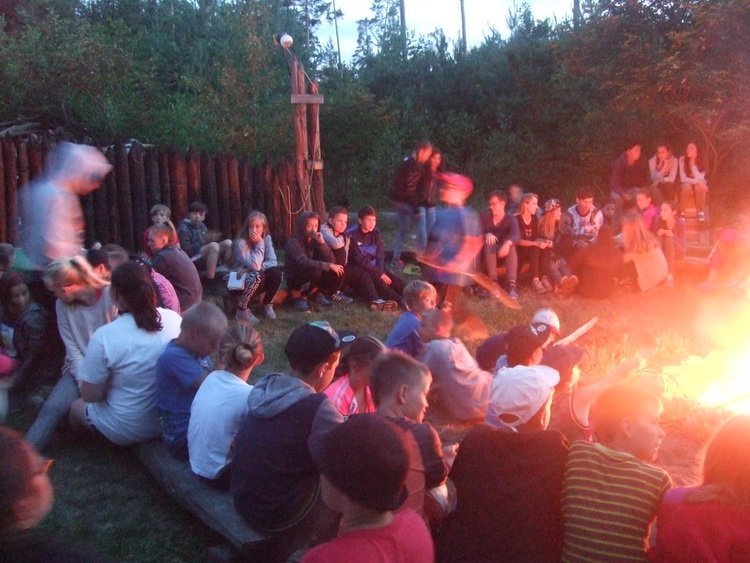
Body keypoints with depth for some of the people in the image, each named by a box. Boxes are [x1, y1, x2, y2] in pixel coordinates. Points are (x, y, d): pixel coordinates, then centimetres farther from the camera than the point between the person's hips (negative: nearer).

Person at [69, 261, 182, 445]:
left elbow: (90, 395, -16)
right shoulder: (174, 319, -12)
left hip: (128, 430, -4)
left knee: (76, 407, 26)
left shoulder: (104, 336, -24)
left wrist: (112, 384, 5)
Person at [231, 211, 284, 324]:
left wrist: (259, 267, -26)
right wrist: (260, 244, -27)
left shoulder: (266, 238, -5)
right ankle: (242, 310, -19)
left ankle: (268, 305, -3)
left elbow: (273, 262, -11)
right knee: (258, 276, -35)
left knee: (276, 271, -23)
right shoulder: (241, 242, -22)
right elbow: (254, 265, -30)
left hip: (260, 280, 5)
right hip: (240, 281, -5)